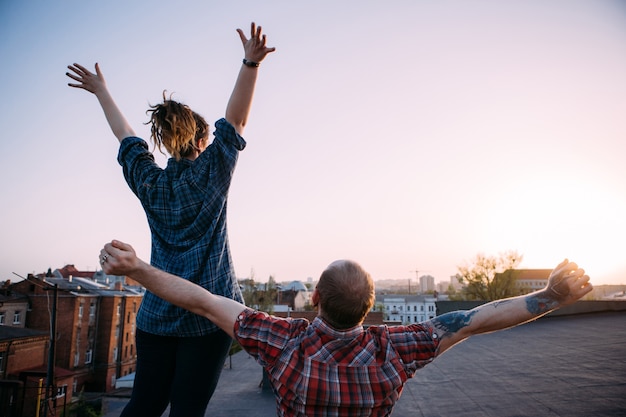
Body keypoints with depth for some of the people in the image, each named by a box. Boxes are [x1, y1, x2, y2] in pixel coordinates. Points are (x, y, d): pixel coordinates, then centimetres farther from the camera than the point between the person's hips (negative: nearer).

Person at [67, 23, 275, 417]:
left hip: (156, 314, 5)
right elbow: (235, 119, -7)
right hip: (207, 311, -4)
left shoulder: (150, 182, 6)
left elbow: (125, 134, 18)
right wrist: (251, 63, -14)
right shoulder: (210, 176, -5)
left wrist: (101, 89, 32)